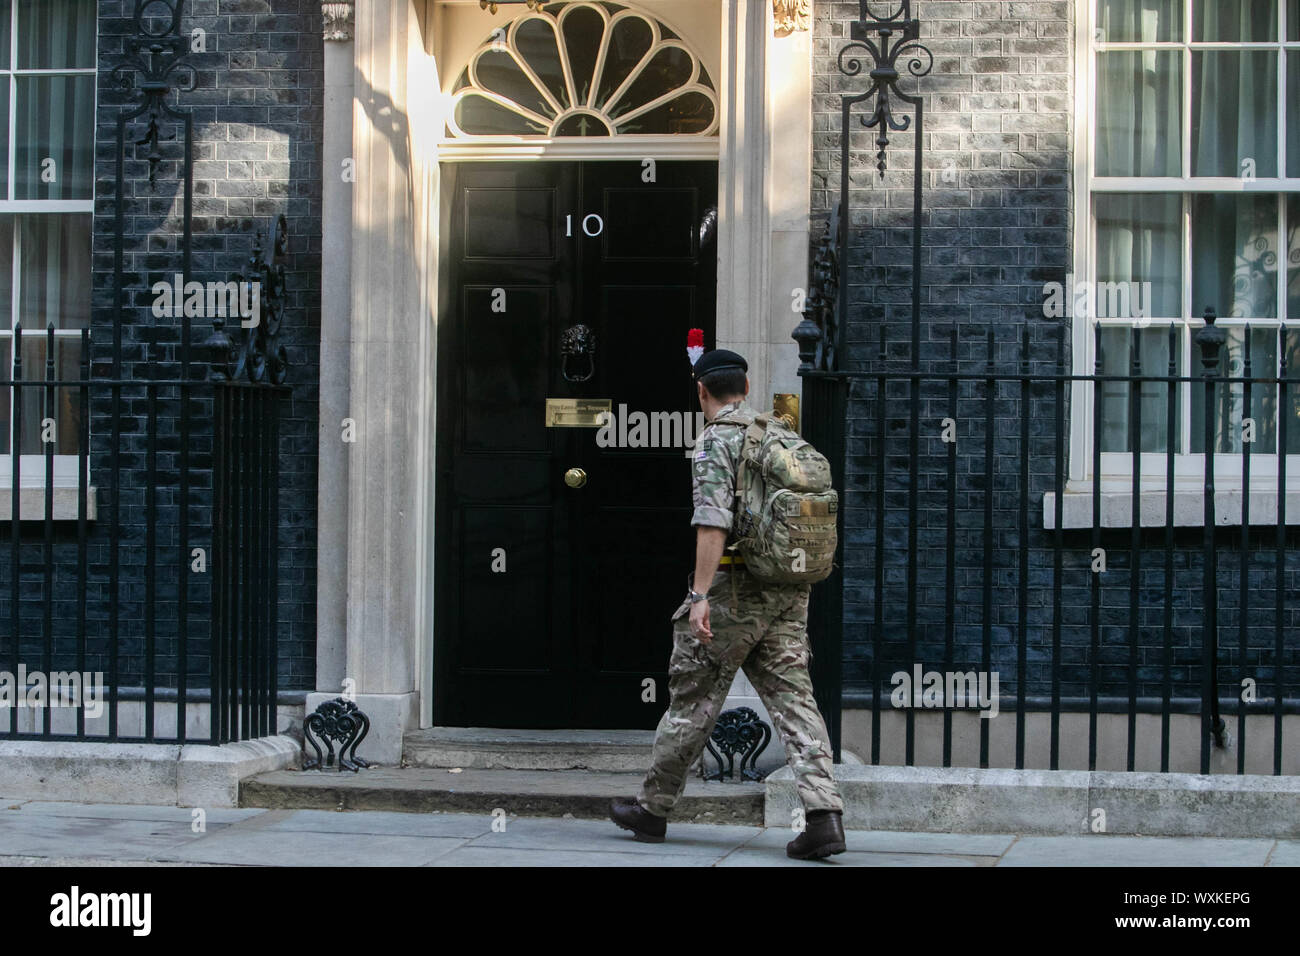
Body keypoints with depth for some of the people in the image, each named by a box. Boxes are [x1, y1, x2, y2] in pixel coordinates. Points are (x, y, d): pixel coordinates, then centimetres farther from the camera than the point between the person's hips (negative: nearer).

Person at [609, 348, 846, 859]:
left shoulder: (715, 441, -9)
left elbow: (713, 522, -20)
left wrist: (700, 596, -23)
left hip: (732, 587, -6)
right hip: (788, 591, 6)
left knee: (692, 700, 5)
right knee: (793, 698, 0)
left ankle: (653, 808, 18)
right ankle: (823, 814, -14)